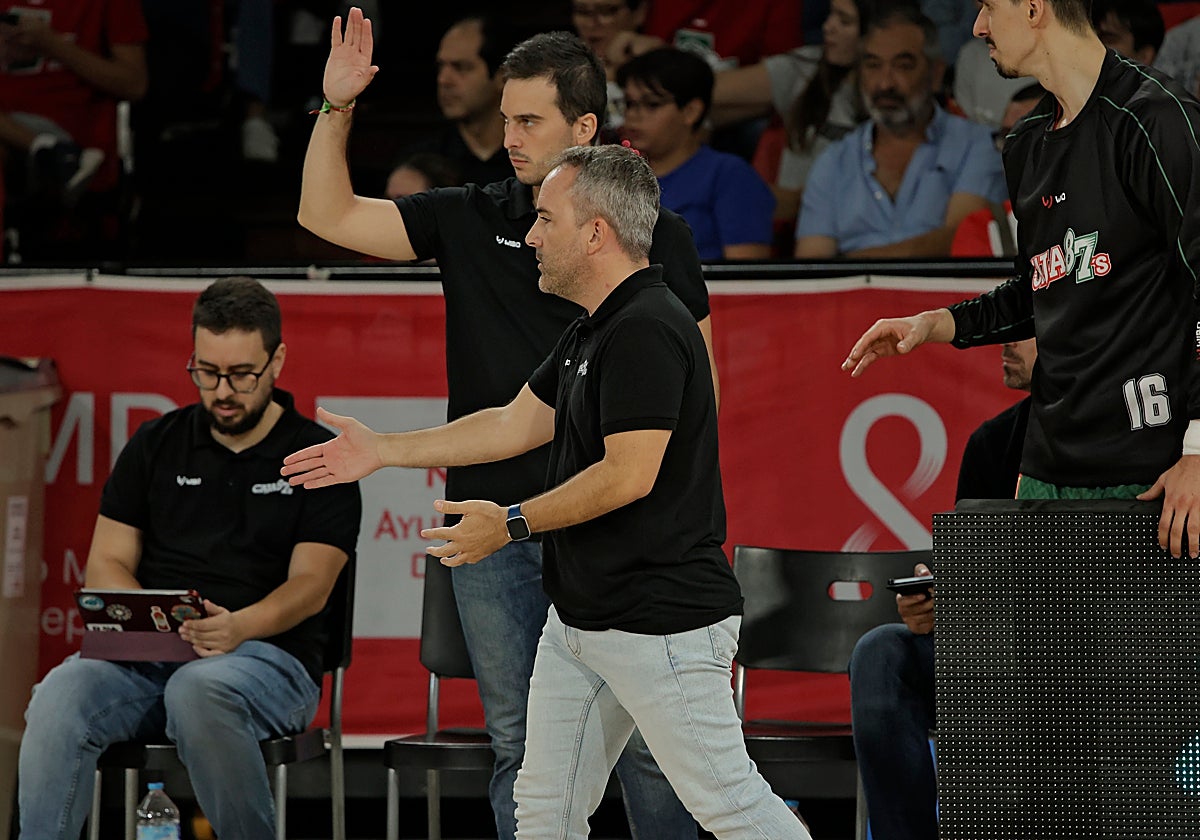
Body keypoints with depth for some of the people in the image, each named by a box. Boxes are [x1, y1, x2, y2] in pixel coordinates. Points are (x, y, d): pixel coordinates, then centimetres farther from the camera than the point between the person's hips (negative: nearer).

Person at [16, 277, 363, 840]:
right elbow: (107, 564, 12)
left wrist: (238, 626, -25)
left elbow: (310, 585, -3)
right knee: (62, 692, -30)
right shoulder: (156, 445, 17)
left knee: (199, 690, -39)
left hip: (267, 653, -3)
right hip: (146, 656, 3)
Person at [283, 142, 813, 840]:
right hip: (580, 619, 11)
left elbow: (628, 475, -24)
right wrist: (381, 450, 22)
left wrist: (512, 524, -13)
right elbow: (517, 423, 22)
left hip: (662, 622, -11)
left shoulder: (647, 332, -19)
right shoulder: (594, 331, 15)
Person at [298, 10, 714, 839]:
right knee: (520, 746, 6)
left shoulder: (656, 235, 2)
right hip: (494, 522, 3)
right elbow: (329, 216, 7)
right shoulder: (471, 221, 8)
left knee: (641, 736, -1)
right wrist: (337, 109, -6)